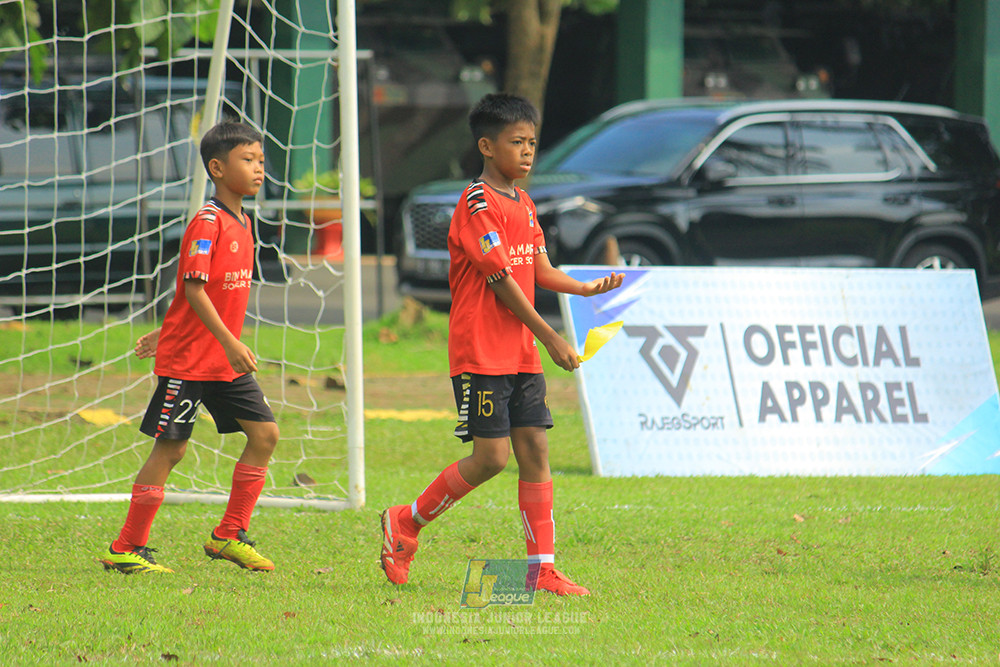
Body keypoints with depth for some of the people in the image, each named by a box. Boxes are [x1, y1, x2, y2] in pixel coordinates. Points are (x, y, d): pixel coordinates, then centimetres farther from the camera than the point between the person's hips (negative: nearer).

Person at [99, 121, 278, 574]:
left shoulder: (241, 223, 12)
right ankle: (126, 549, 3)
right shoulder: (207, 222, -15)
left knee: (265, 433, 2)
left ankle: (230, 536, 10)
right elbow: (194, 290, -20)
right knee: (170, 447, -5)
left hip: (225, 360, 8)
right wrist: (230, 343, -25)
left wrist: (166, 334, 21)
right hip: (188, 358, -8)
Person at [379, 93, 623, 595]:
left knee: (535, 449, 2)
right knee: (491, 455, -10)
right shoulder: (476, 204, -13)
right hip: (480, 354, -8)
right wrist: (551, 339, -16)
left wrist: (587, 288, -5)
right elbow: (501, 280, -16)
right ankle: (405, 523, 8)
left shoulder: (523, 205, 15)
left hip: (521, 355, 8)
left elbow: (539, 270, 15)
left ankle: (542, 568, 3)